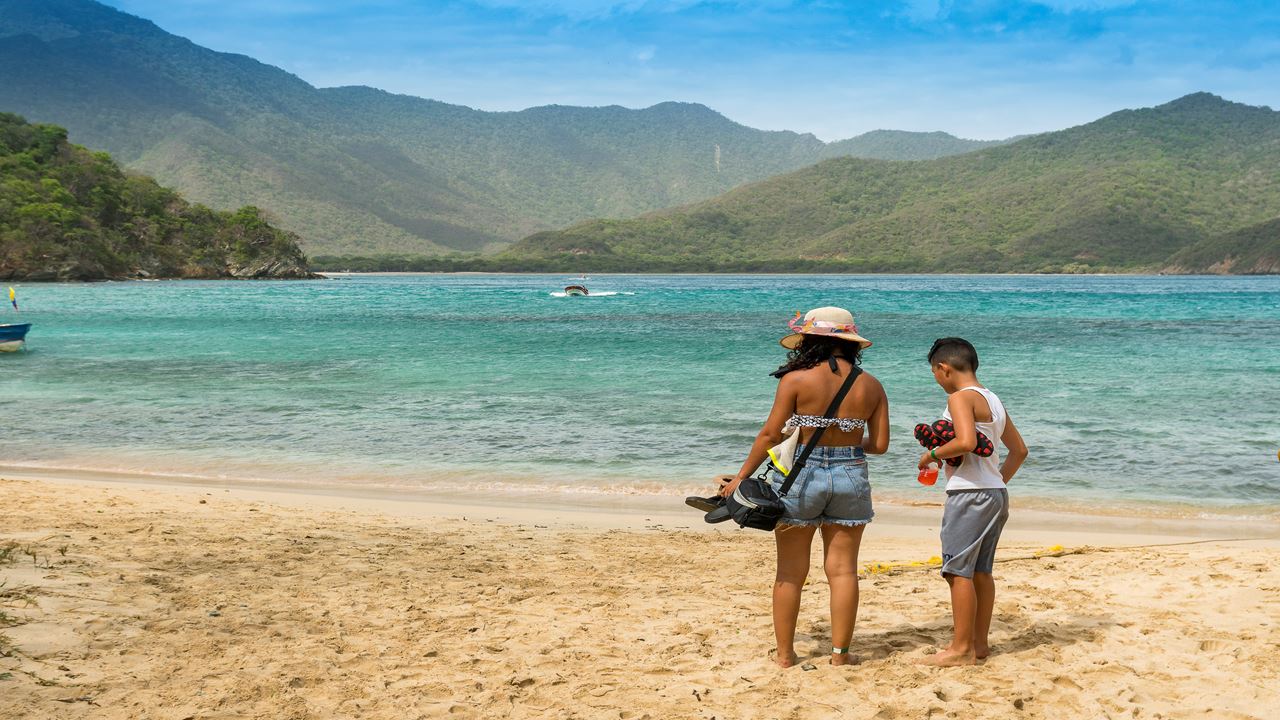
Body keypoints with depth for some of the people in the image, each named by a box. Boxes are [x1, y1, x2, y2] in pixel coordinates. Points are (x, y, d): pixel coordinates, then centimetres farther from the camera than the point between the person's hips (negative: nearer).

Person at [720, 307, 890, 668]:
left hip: (801, 477, -2)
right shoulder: (870, 386, 2)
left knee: (791, 571, 7)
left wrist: (741, 477, 1)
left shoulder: (796, 380, -8)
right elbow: (880, 445, 3)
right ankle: (839, 652, 10)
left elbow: (770, 435, -8)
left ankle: (785, 653, 12)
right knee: (843, 569, 8)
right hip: (851, 478, 3)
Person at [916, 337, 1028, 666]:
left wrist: (934, 454, -13)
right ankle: (980, 642, 18)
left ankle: (961, 649, -4)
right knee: (981, 571, 13)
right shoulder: (993, 400, 17)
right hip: (996, 493, 9)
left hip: (969, 493, -9)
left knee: (958, 571, -5)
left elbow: (966, 442, -28)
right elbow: (1019, 450, 24)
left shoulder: (960, 398, -11)